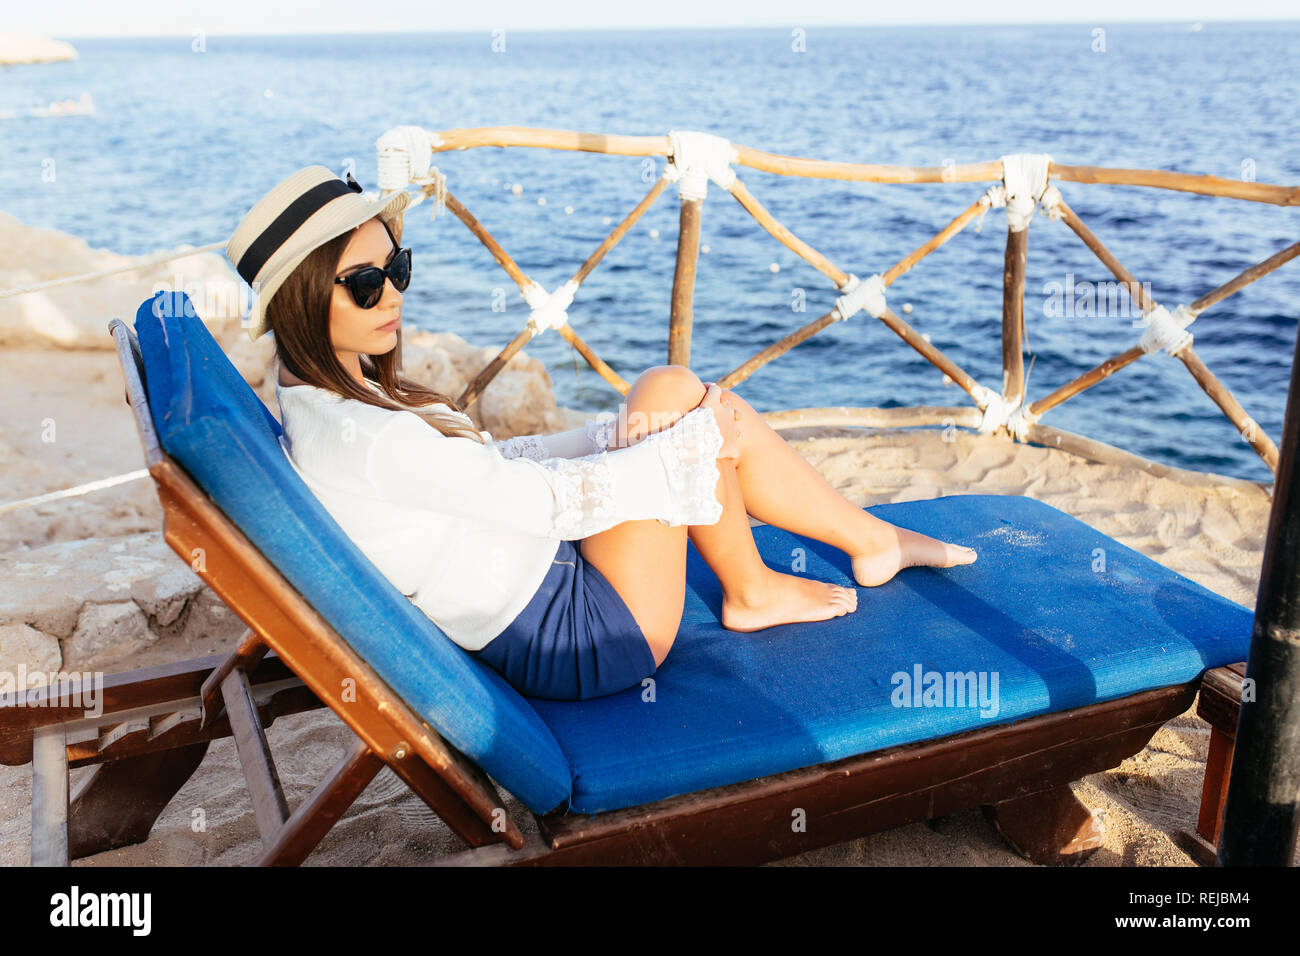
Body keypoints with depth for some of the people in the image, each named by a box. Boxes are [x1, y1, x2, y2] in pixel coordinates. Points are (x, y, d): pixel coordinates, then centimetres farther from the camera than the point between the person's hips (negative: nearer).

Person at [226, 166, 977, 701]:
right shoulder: (360, 443, -27)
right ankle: (752, 593, 11)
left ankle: (873, 539, 23)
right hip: (574, 644, -9)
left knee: (688, 400, 6)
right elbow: (551, 500, -24)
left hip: (551, 584, 9)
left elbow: (493, 462, 9)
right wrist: (692, 442, -12)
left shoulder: (339, 400, 4)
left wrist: (623, 432, -2)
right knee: (676, 391, -9)